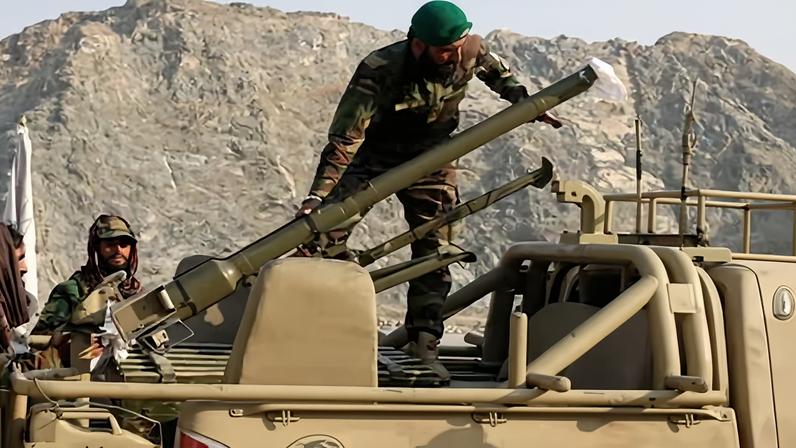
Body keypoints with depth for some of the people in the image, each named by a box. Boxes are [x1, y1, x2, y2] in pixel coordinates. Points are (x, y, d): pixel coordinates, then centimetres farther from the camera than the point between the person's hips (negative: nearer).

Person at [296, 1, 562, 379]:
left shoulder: (471, 51, -20)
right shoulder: (378, 72, -33)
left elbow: (496, 71, 8)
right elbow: (345, 138, -34)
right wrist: (317, 196, -42)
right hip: (372, 154, -3)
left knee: (434, 255, 1)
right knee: (324, 231, -17)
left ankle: (424, 347, 9)